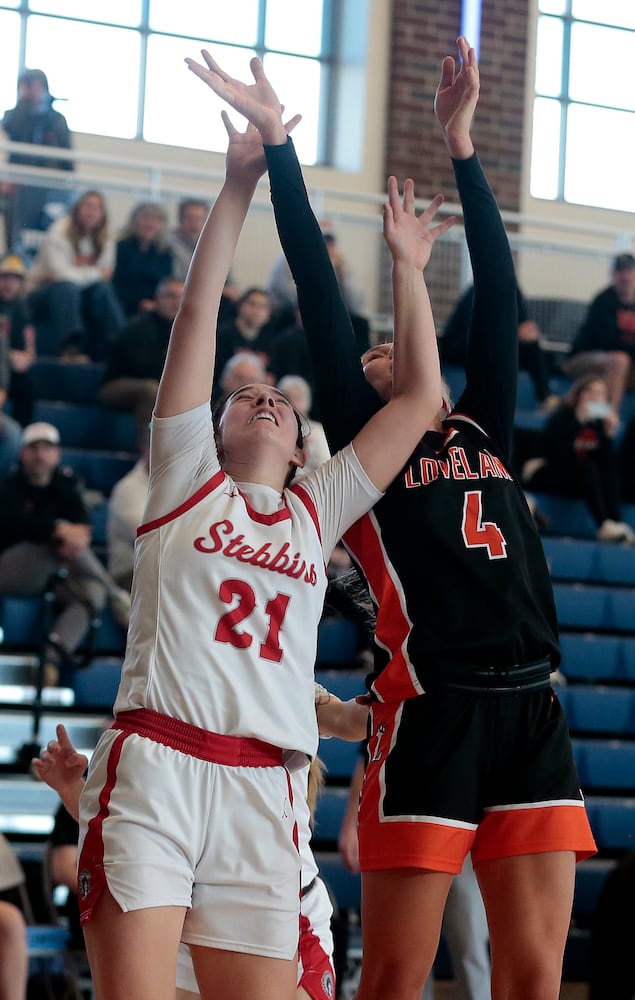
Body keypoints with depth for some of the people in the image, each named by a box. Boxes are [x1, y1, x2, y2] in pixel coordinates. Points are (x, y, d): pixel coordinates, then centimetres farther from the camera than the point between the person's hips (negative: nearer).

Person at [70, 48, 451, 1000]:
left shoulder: (318, 512, 22)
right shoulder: (185, 480, 14)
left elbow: (419, 398, 22)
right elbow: (198, 312, 8)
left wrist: (408, 269, 25)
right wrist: (239, 184, 6)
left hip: (261, 794, 4)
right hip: (152, 766, -3)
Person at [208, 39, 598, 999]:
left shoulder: (483, 432, 22)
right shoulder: (363, 442, 11)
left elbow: (498, 295, 18)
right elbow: (322, 304, 5)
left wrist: (460, 145, 17)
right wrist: (276, 143, 4)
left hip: (533, 710, 5)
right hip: (429, 711, -5)